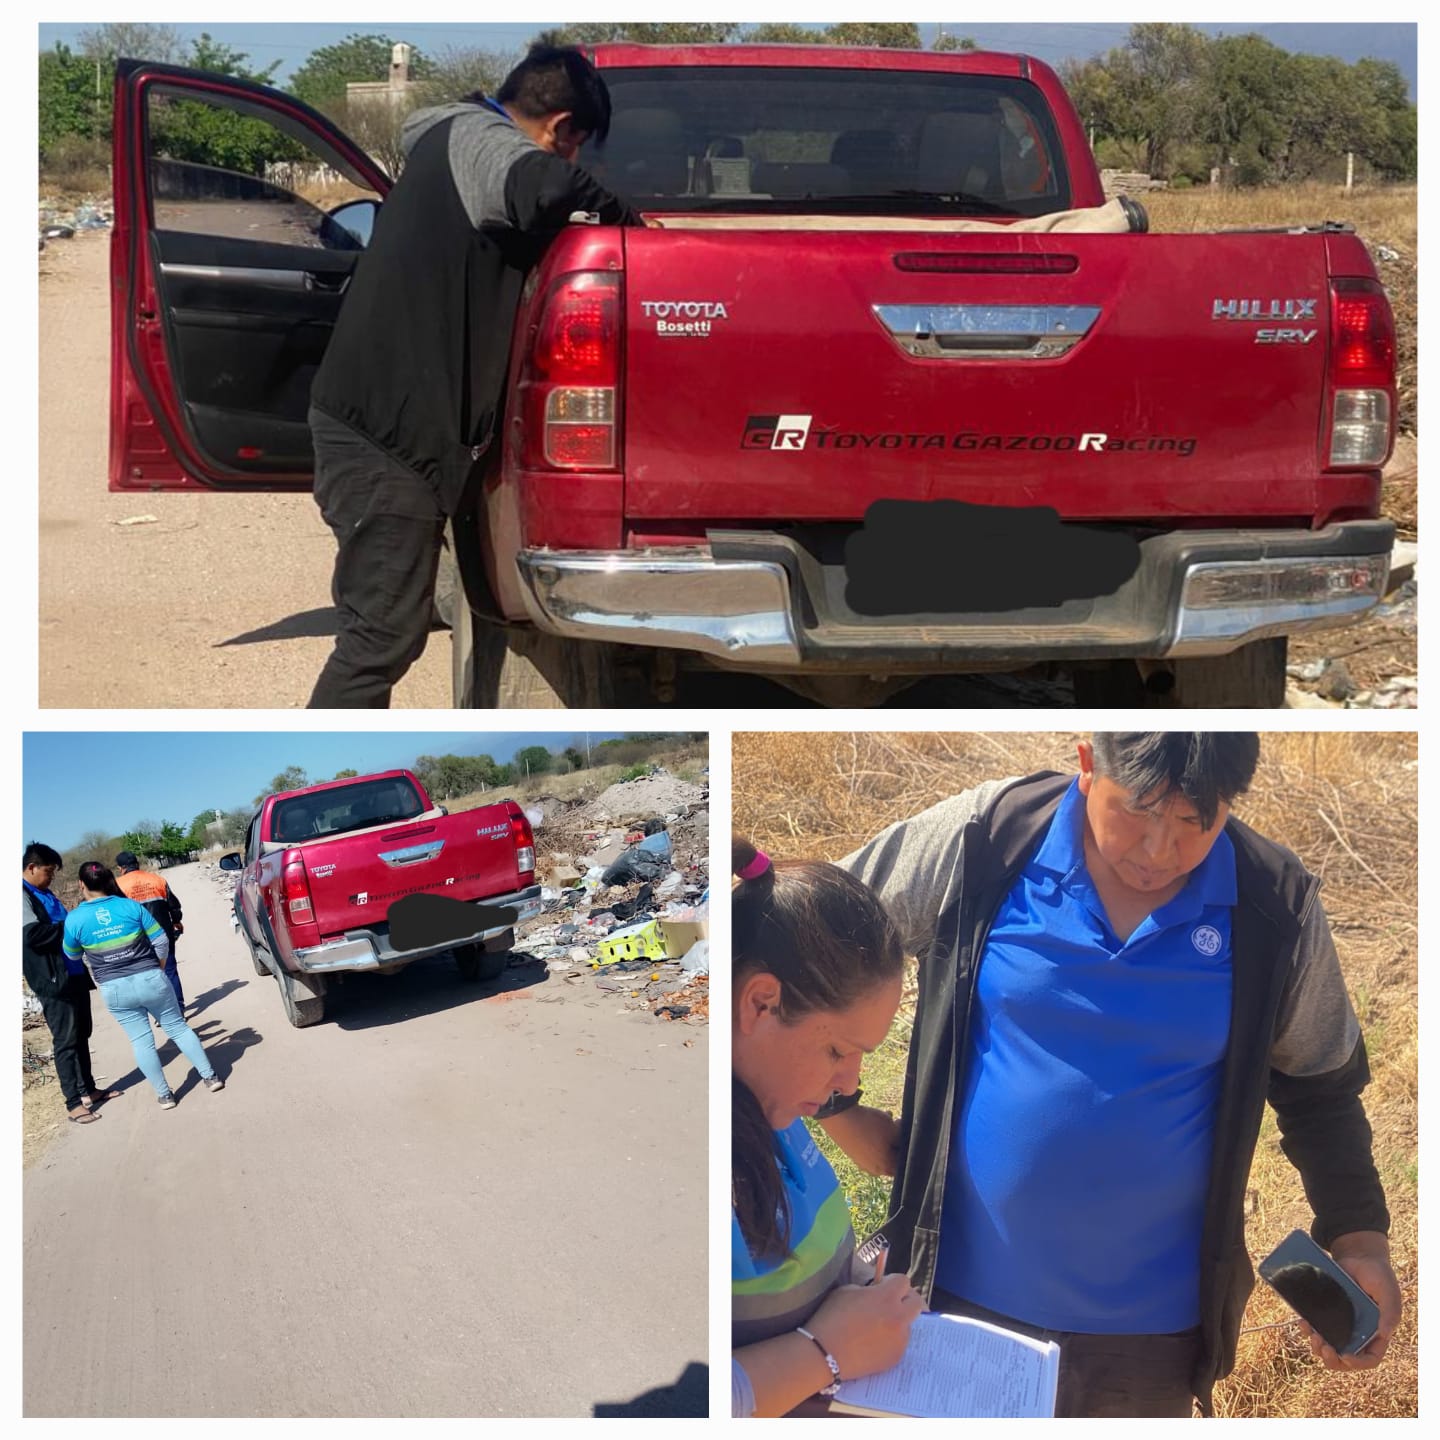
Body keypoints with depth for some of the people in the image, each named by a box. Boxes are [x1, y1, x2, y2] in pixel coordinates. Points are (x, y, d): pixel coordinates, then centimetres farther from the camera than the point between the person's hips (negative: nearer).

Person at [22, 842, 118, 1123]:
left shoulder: (46, 894, 17)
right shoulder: (22, 895, -11)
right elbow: (32, 934, -23)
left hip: (75, 974, 9)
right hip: (53, 980, -9)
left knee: (81, 1034, 14)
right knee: (65, 1040, -6)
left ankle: (87, 1088, 24)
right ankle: (74, 1102, -2)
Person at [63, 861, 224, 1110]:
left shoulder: (75, 919, -8)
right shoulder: (131, 906, -6)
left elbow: (72, 955, 9)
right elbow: (161, 941, -3)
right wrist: (159, 968, 15)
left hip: (114, 989, -1)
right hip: (150, 979, 1)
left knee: (141, 1041, 10)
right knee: (178, 1027, 13)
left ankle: (164, 1095, 13)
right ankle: (210, 1077, 19)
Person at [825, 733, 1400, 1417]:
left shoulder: (1278, 907, -8)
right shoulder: (982, 841, -13)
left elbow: (1321, 1084, 7)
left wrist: (1359, 1237, -3)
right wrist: (836, 1105, -2)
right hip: (957, 1290, 0)